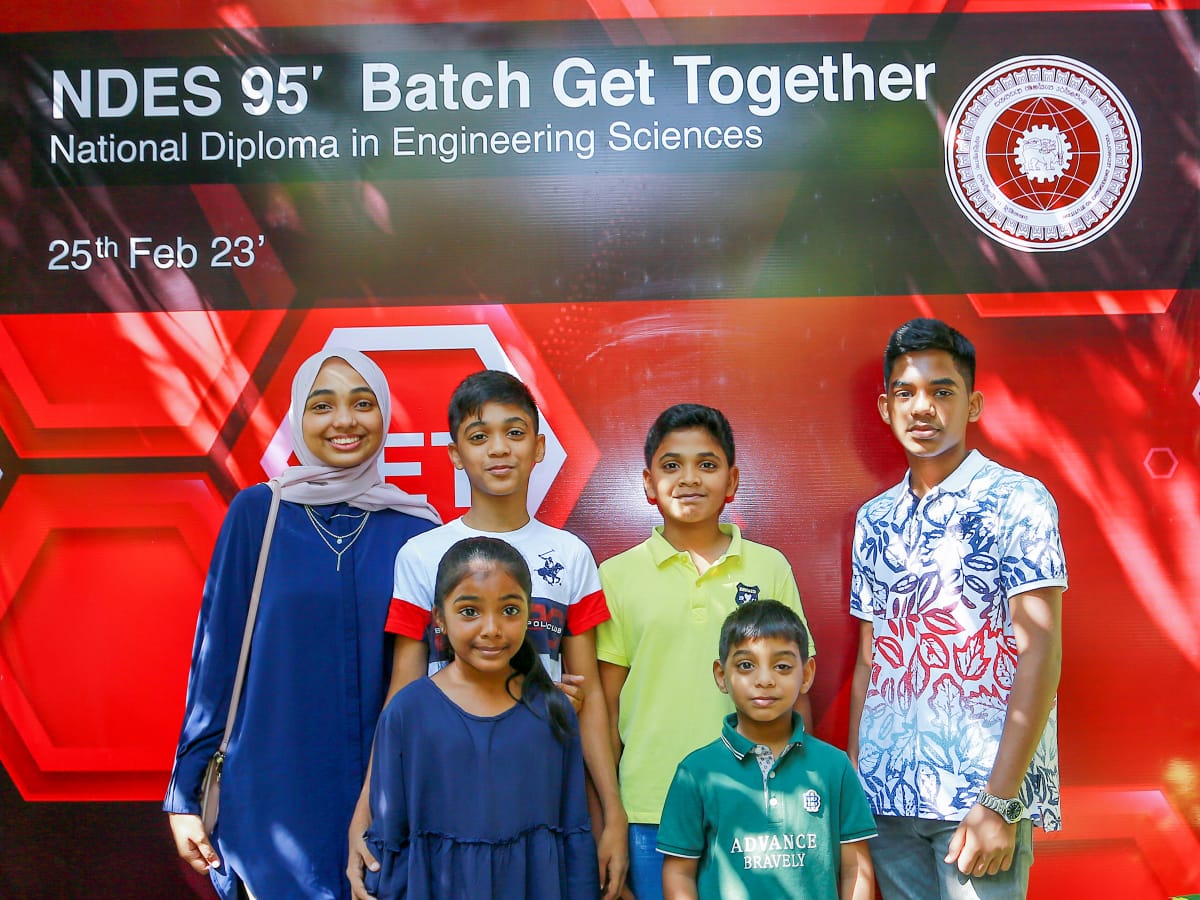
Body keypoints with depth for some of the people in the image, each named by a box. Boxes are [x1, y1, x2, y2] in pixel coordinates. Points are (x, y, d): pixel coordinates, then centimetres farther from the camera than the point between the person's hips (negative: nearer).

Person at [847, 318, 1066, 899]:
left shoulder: (1018, 502, -7)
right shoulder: (874, 520, 9)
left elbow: (1040, 653, -12)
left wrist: (1000, 803, -17)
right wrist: (853, 778, 8)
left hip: (984, 793, -5)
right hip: (886, 793, 5)